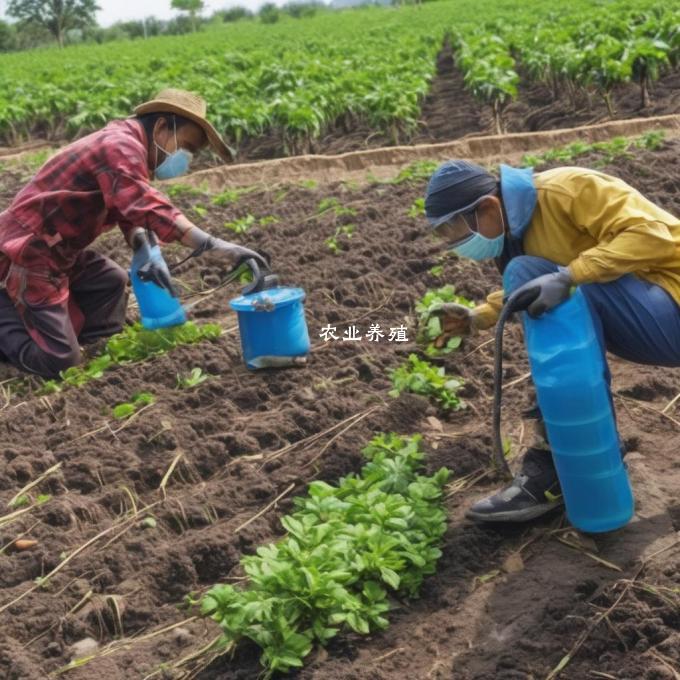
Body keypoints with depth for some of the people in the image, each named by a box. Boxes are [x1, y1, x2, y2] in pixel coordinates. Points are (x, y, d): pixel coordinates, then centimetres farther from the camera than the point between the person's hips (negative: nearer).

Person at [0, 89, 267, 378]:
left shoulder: (128, 146, 12)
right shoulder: (121, 146, -20)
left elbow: (133, 211, 10)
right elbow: (149, 208, -34)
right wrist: (214, 246, -39)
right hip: (28, 252, -10)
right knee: (59, 360, -11)